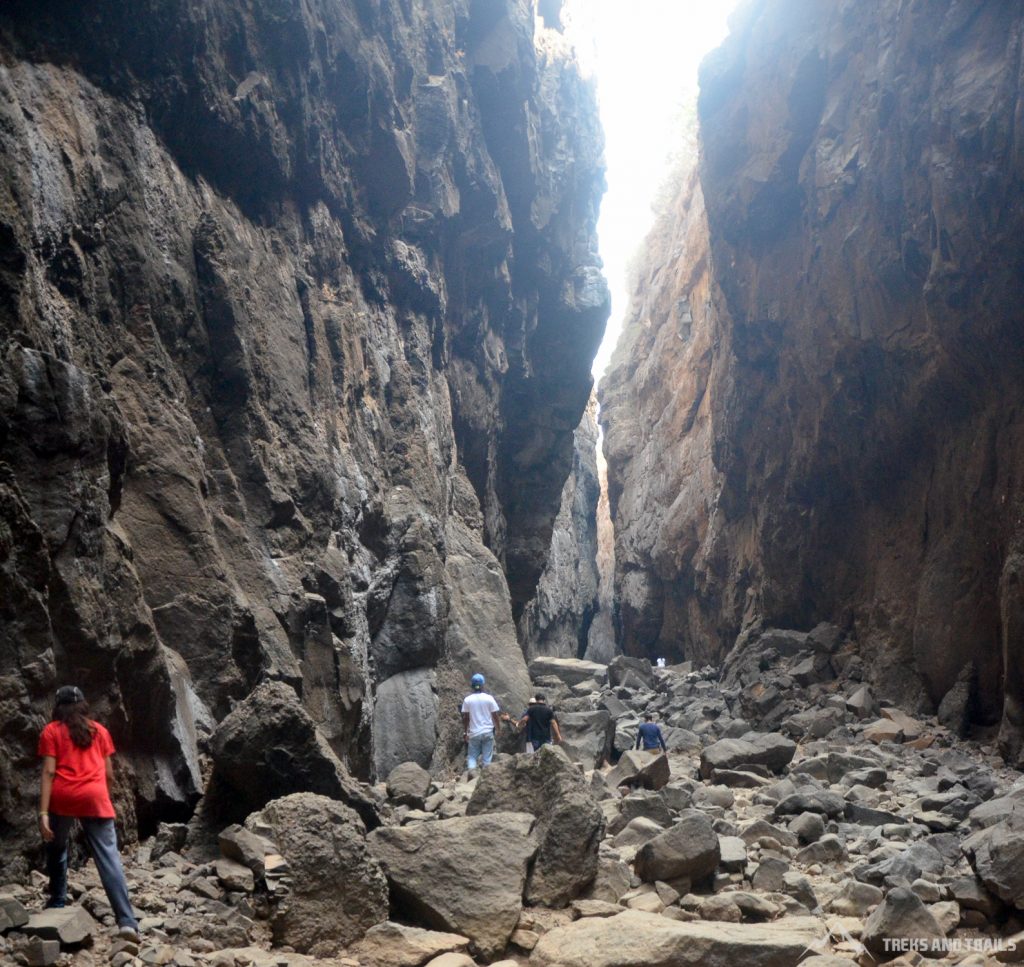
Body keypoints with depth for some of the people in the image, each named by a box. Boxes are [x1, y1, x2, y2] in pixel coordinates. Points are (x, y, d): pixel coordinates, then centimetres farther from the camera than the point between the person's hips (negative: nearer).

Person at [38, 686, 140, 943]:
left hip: (62, 798, -1)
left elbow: (48, 772, -3)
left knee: (56, 849, 26)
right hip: (95, 798, 1)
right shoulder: (99, 730, 17)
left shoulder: (51, 731, 9)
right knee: (109, 858, -5)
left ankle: (57, 903, 28)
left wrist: (43, 812, -7)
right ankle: (127, 922, -15)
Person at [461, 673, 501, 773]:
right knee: (487, 758, 7)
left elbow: (465, 718, 0)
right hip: (487, 732, 0)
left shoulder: (467, 699, -3)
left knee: (472, 756, 7)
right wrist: (498, 729, 11)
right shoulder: (489, 698, -4)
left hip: (473, 733, 0)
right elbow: (495, 716, -2)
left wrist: (466, 732, 11)